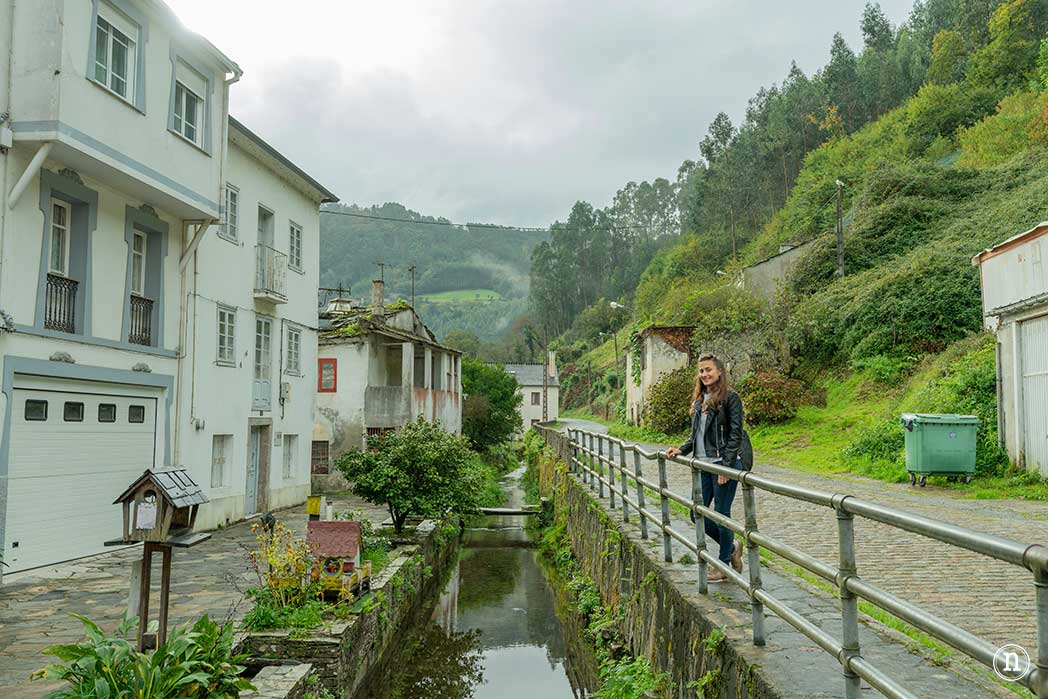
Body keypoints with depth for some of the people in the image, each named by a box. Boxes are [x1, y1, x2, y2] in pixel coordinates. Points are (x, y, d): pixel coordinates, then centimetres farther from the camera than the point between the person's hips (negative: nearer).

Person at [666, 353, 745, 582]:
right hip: (703, 465, 8)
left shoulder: (730, 398, -7)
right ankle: (731, 546, 30)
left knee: (721, 514, 0)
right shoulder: (699, 400, 14)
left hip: (724, 464, -8)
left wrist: (726, 465, -18)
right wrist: (681, 450, 5)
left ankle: (724, 565, 15)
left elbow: (735, 434, -12)